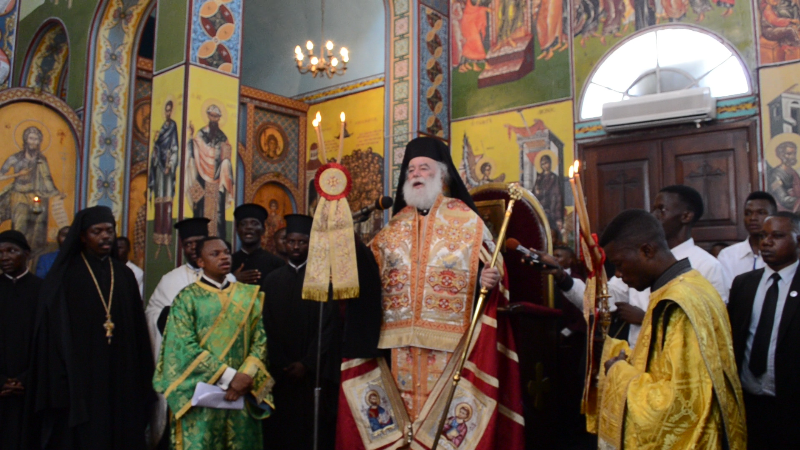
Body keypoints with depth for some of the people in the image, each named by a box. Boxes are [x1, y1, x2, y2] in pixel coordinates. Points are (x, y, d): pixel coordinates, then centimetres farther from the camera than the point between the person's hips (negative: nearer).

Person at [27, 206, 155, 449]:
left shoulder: (125, 276, 9)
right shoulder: (64, 276, -1)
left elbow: (138, 331, 8)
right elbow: (54, 332, -5)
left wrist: (141, 382, 3)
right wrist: (58, 385, -13)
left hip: (120, 380, 3)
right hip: (78, 379, -3)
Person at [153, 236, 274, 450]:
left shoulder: (249, 295, 7)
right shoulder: (187, 297, -2)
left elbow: (261, 339, 2)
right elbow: (185, 345, -10)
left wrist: (245, 376, -14)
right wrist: (228, 377, -16)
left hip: (243, 393, 3)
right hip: (200, 395, -3)